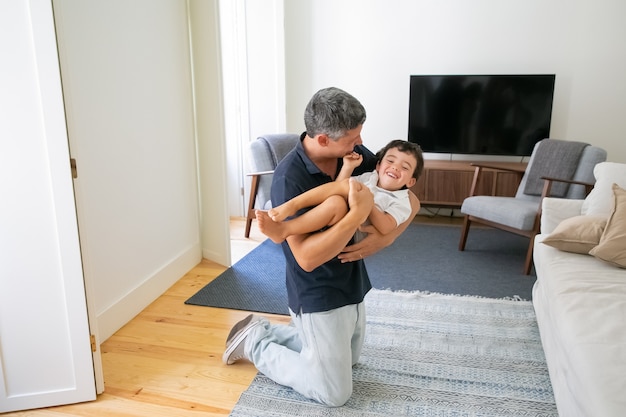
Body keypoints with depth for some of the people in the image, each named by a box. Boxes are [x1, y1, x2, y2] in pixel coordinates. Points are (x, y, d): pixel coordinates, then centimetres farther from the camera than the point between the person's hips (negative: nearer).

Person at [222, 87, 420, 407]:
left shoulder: (356, 154, -8)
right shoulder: (289, 178, -27)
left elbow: (410, 200, -3)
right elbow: (306, 257, -32)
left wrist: (386, 238, -20)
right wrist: (358, 214, -40)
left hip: (353, 286, 8)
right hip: (318, 297, -8)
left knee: (349, 358, 29)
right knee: (335, 394, 5)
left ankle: (264, 330, 32)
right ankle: (254, 343, 17)